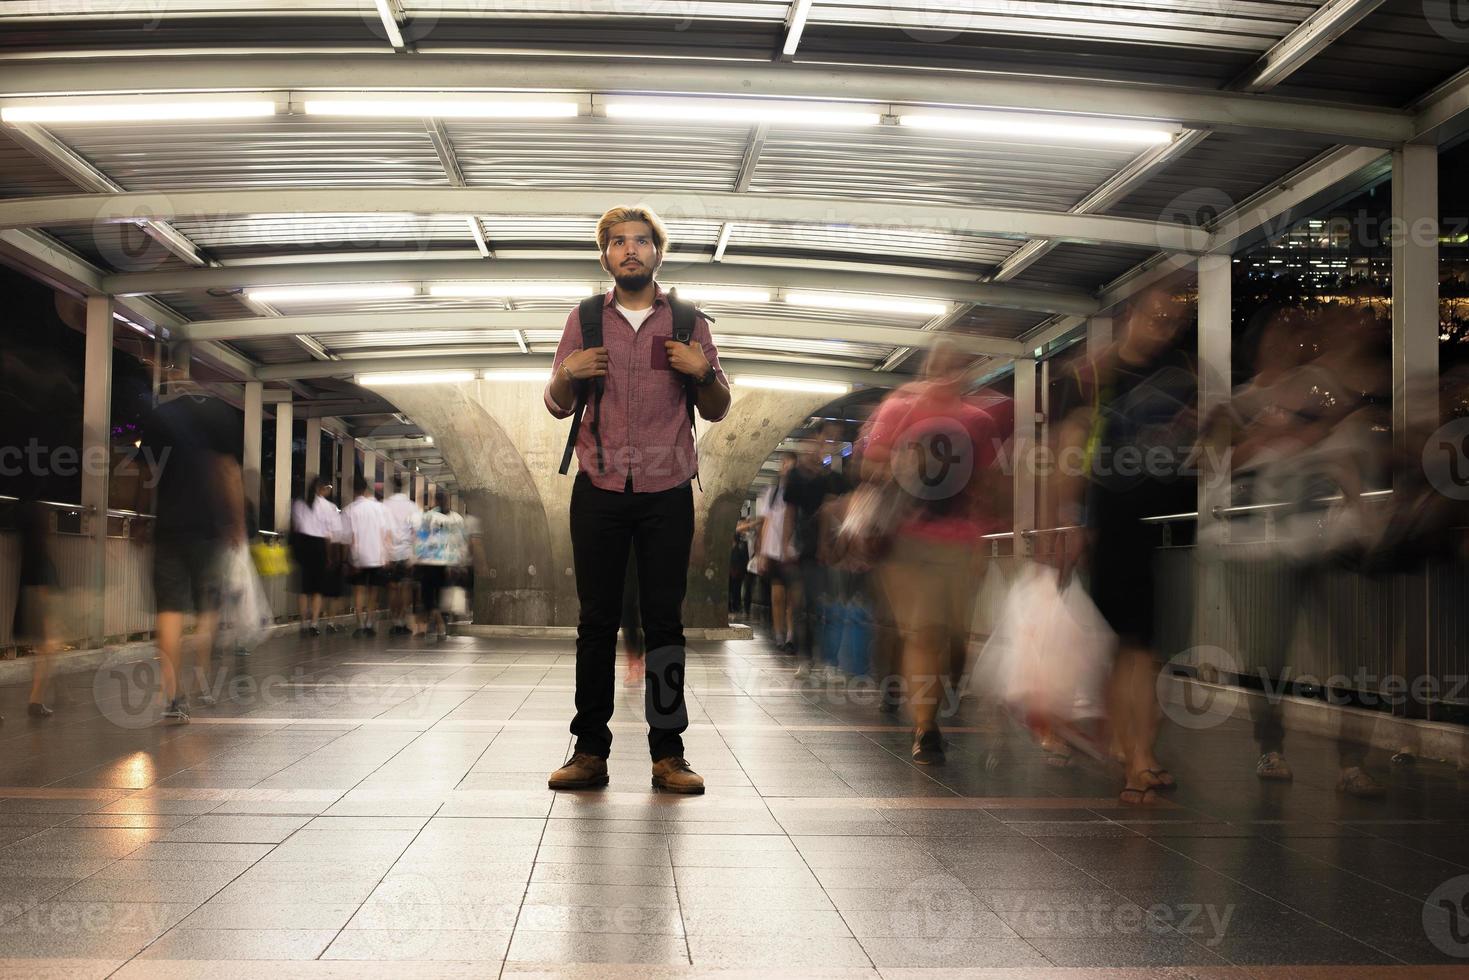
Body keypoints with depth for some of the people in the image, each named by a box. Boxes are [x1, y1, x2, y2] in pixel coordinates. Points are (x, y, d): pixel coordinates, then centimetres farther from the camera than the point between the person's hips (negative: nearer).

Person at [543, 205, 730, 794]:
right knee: (596, 622, 1)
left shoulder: (688, 322, 8)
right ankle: (589, 751, 6)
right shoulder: (583, 320, 10)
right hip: (599, 492, 1)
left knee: (664, 622, 0)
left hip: (666, 494, 0)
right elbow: (557, 406, 15)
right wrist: (566, 375, -6)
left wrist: (704, 372, -9)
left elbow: (717, 411, 11)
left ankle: (668, 753, 5)